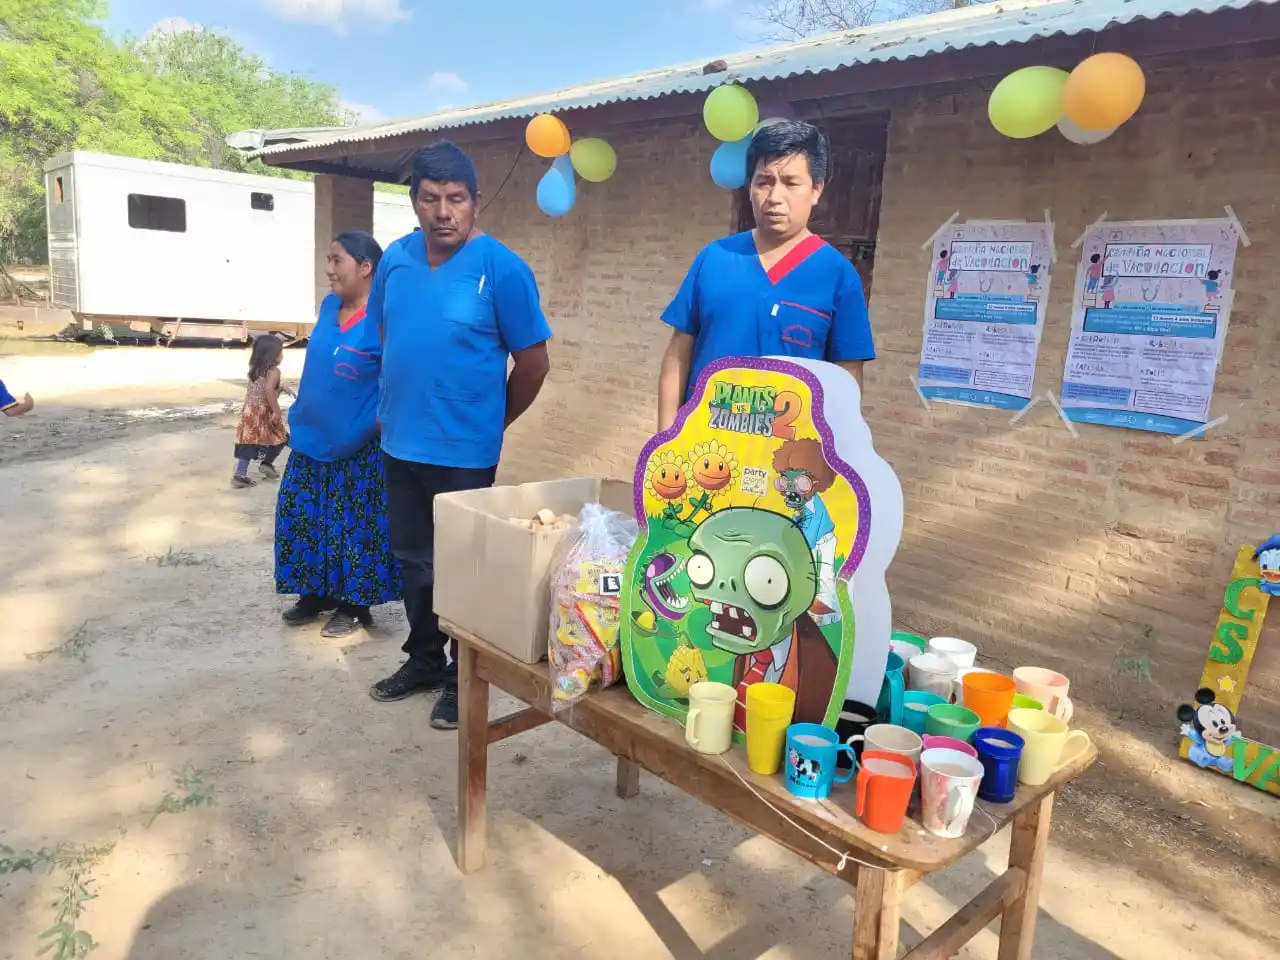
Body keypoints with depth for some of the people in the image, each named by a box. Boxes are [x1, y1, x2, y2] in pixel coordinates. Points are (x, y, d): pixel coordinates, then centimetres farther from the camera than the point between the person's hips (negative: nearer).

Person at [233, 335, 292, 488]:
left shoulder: (255, 369, 12)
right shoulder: (274, 371, -13)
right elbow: (269, 391, -28)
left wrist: (281, 388, 22)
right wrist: (277, 412, -24)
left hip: (250, 411, 7)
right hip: (264, 413, -7)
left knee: (249, 442, 8)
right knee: (280, 438, 13)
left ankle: (240, 475, 6)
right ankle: (267, 463, 19)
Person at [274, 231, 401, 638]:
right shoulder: (329, 306, 5)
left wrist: (379, 422, -18)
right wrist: (301, 414, 18)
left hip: (357, 448, -7)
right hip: (311, 440, 7)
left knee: (355, 528, 4)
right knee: (304, 520, 13)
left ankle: (354, 605, 19)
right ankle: (315, 594, 30)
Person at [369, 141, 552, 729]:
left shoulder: (502, 269, -14)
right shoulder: (395, 260, 3)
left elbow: (533, 363, -8)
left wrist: (490, 424, 2)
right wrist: (392, 410, 16)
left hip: (464, 453, -5)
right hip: (400, 445, 6)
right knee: (412, 560, 18)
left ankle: (462, 676, 25)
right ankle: (423, 659, 37)